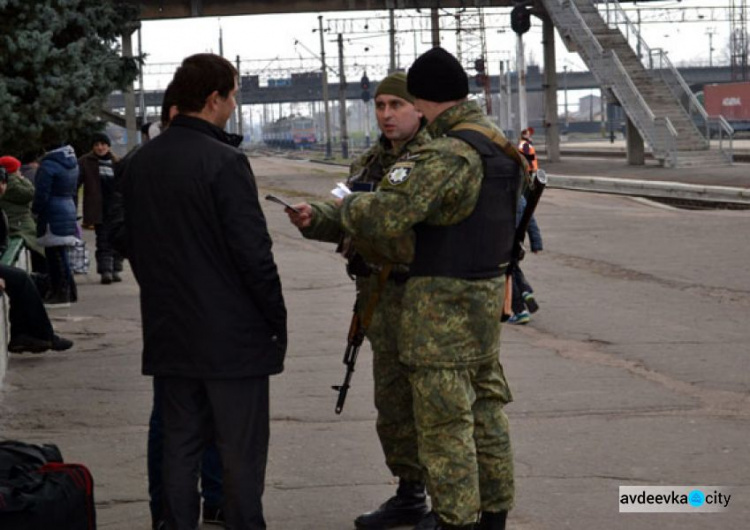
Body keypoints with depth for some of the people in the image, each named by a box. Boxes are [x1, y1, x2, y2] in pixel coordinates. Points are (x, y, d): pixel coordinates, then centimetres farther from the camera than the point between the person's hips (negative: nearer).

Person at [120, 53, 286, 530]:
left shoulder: (141, 164, 7)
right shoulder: (224, 162, -16)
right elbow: (254, 253, -17)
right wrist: (277, 320, -7)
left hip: (169, 334, 7)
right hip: (232, 335, -7)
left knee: (180, 444, 13)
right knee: (242, 453, 1)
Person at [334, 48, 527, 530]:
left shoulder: (448, 156, -22)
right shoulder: (502, 144, 7)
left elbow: (384, 218, -28)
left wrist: (349, 206, -7)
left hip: (443, 303, -9)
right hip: (488, 290, 9)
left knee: (444, 417, 0)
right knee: (486, 406, 16)